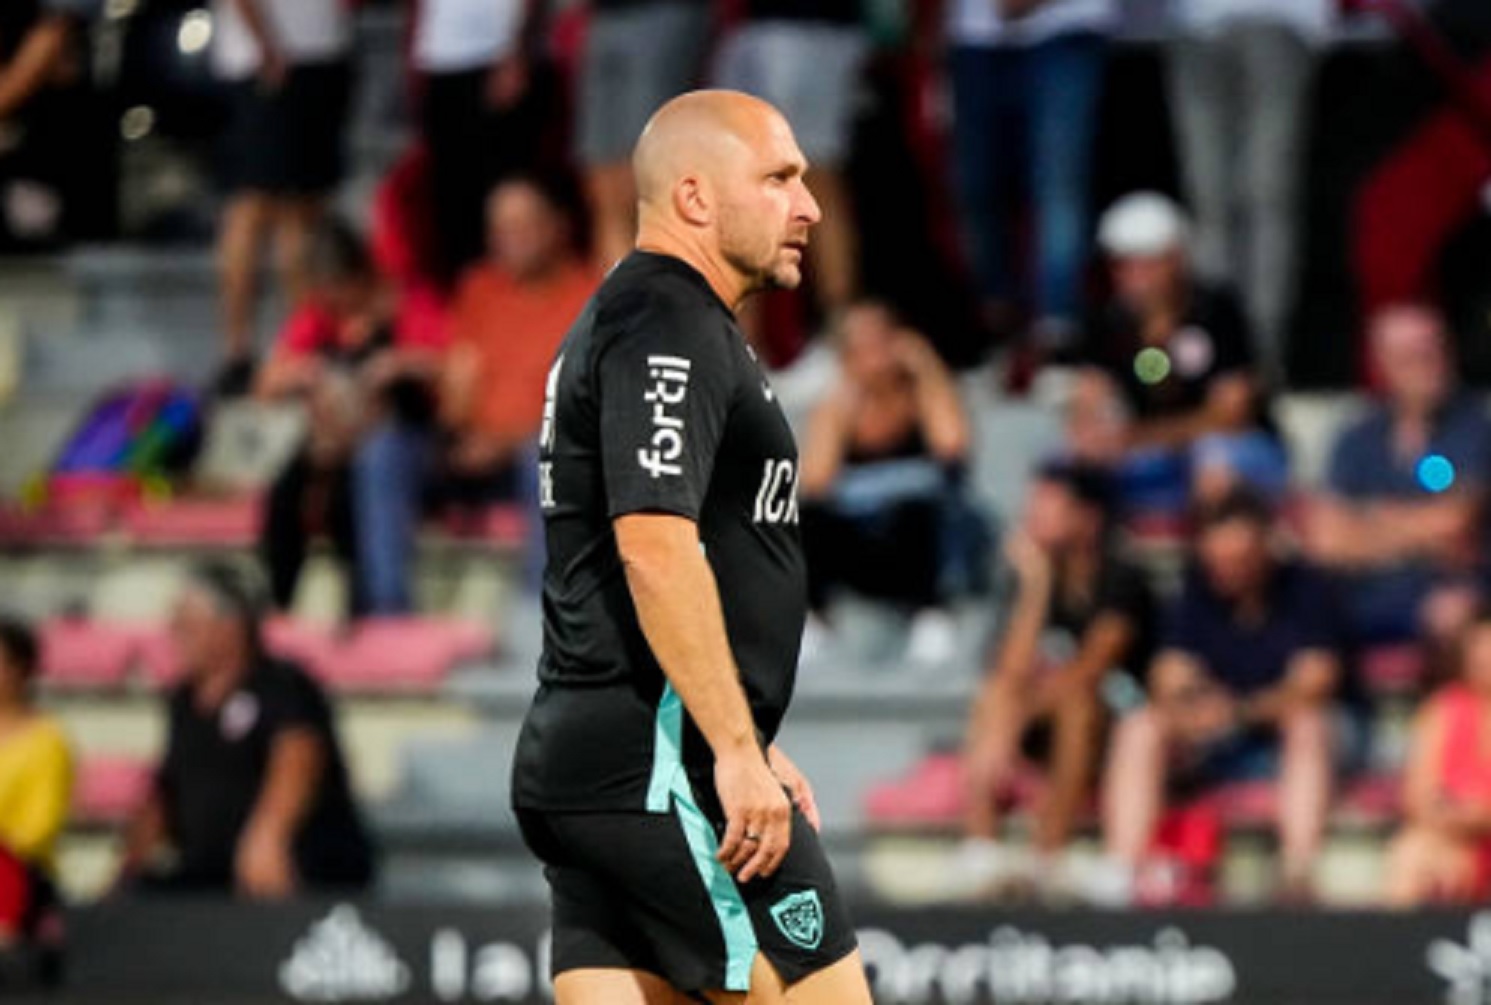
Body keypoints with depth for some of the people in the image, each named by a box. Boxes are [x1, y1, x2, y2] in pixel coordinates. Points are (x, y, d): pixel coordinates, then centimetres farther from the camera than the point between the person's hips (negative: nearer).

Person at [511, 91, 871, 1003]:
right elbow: (655, 546, -22)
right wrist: (738, 751, -24)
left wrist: (749, 746, 29)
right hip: (664, 769, -10)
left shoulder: (621, 325, 23)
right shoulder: (668, 328, -11)